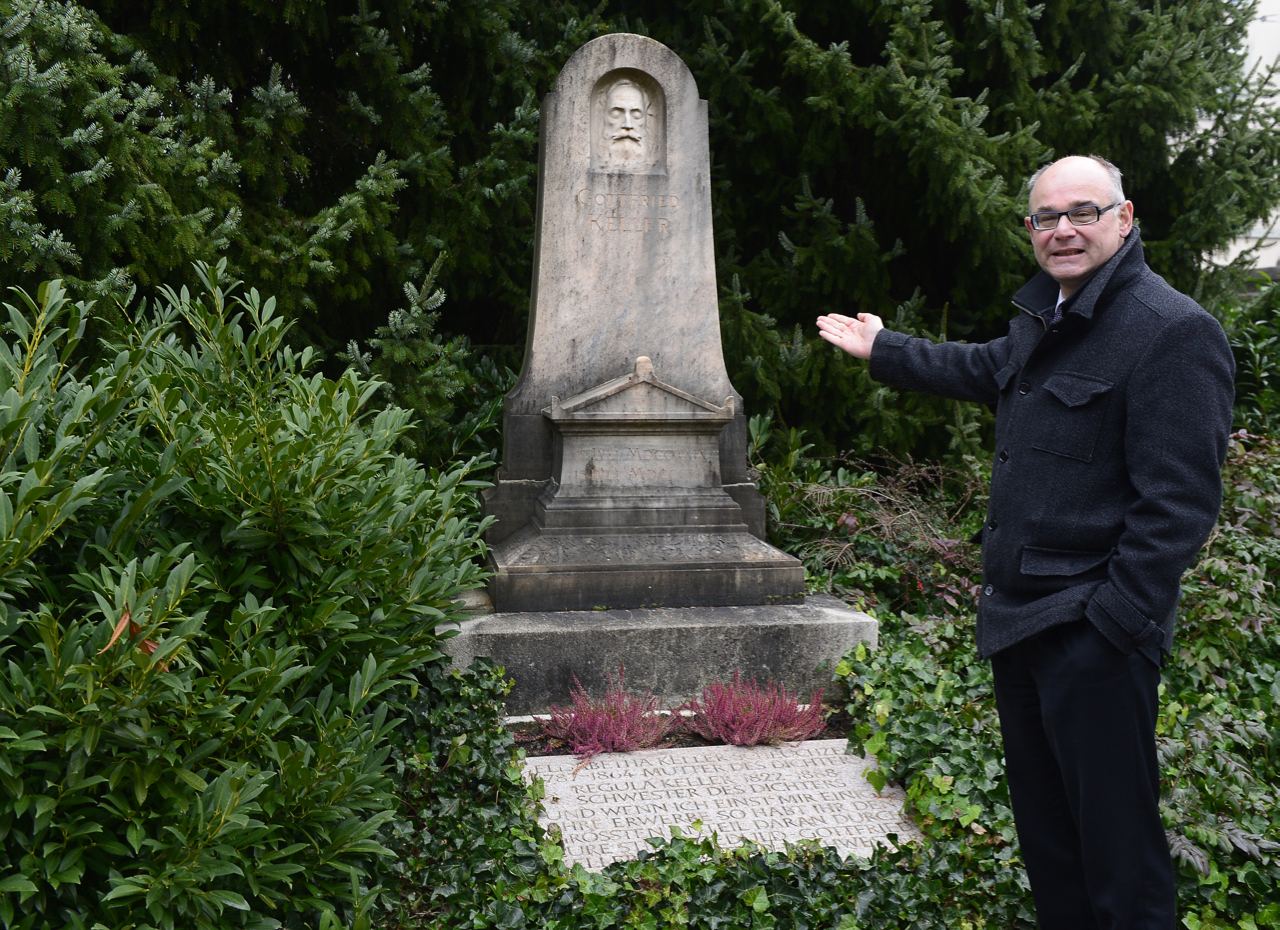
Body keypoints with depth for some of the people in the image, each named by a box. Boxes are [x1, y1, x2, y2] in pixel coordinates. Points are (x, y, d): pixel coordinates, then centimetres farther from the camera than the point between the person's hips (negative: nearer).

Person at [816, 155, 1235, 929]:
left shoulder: (1175, 331, -16)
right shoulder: (1045, 316, 12)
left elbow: (1179, 502, -20)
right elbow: (985, 370, 34)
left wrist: (1115, 620, -23)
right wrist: (882, 349, 38)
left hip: (1093, 635, -9)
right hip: (1018, 618, 9)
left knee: (1116, 834, 0)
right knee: (1043, 827, 22)